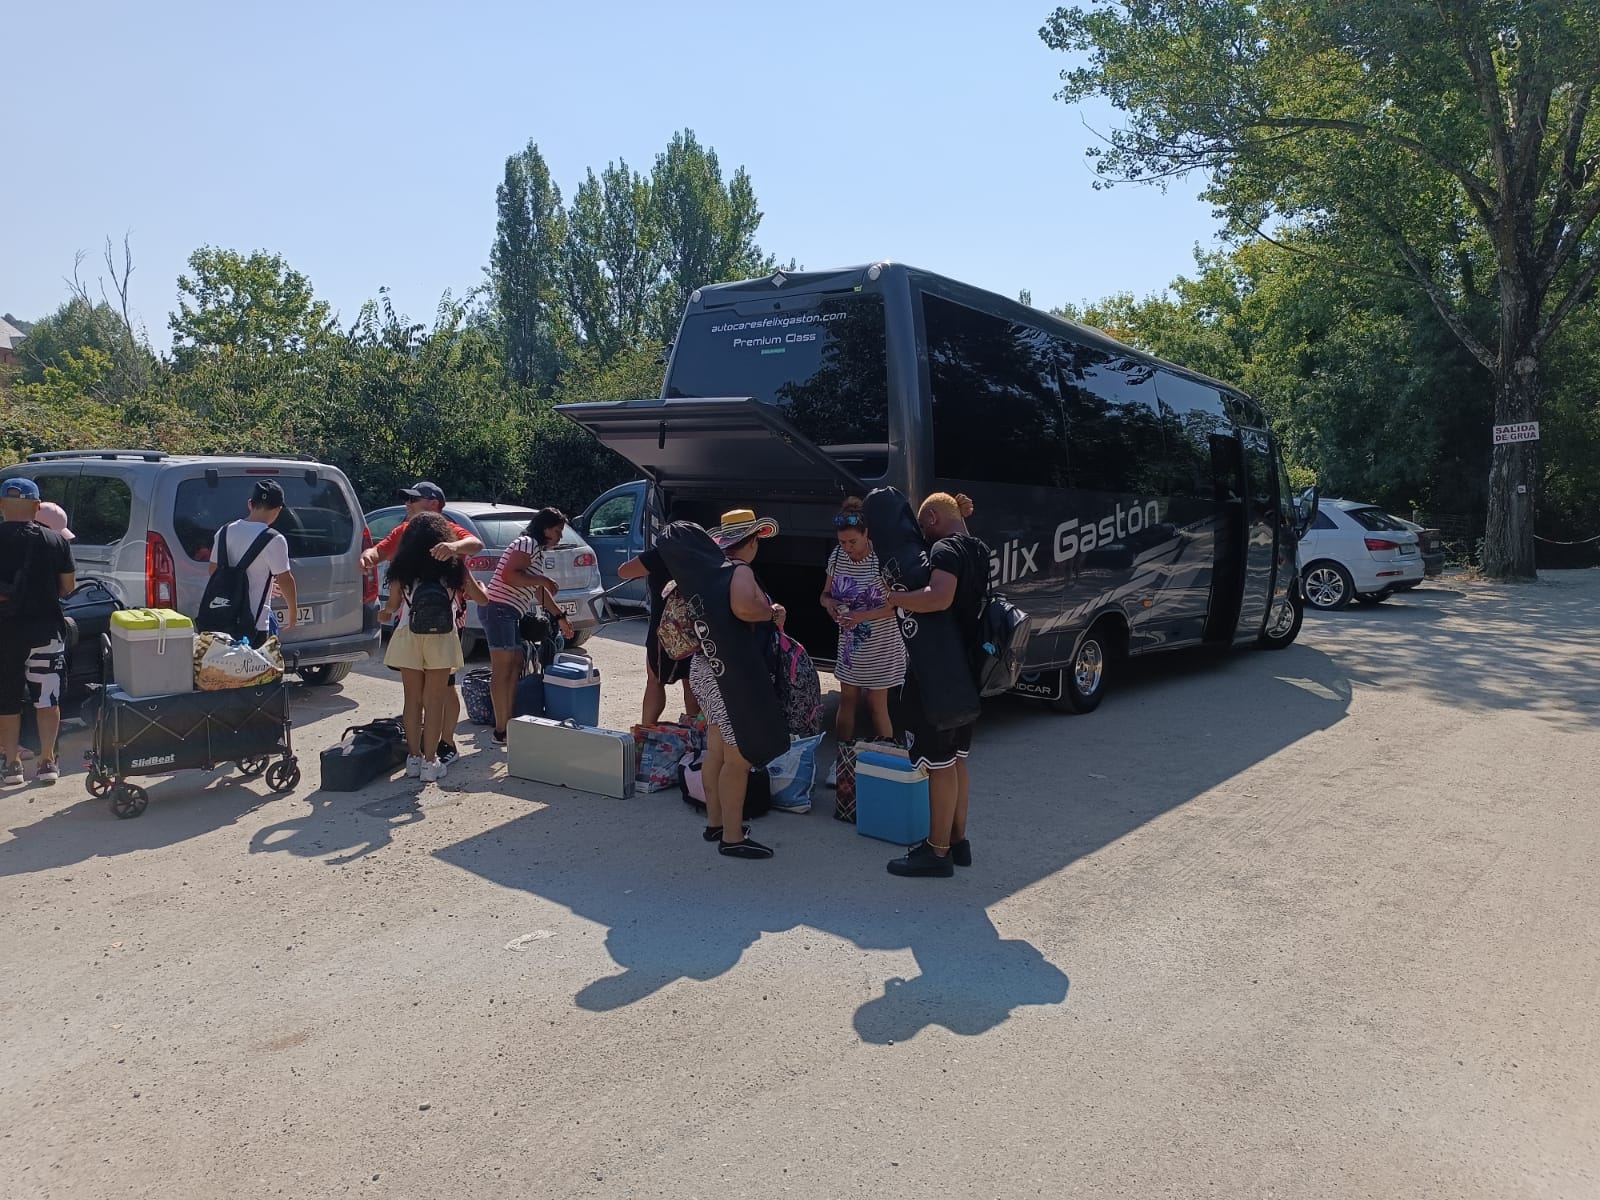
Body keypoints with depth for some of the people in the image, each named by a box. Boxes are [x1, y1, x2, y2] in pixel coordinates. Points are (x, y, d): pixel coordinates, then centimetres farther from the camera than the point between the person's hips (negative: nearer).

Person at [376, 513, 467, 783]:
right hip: (441, 639, -2)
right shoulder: (452, 565, 0)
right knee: (435, 702, 4)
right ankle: (430, 763, 6)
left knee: (413, 700, 13)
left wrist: (386, 613, 33)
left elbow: (393, 604, 10)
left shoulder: (402, 567, 2)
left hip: (409, 637, 2)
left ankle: (414, 759, 20)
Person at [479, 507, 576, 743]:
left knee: (515, 666, 11)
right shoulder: (527, 544, -9)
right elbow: (508, 575, -21)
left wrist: (561, 618, 32)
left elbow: (539, 591, 30)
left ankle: (509, 723, 15)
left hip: (509, 613, 10)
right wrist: (543, 580, -14)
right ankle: (501, 731, -7)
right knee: (502, 670, -9)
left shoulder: (538, 551, 22)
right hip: (499, 609, -10)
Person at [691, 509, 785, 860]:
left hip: (707, 667, 10)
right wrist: (773, 612, -18)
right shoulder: (740, 570, -16)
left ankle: (715, 822, 30)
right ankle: (732, 837, 1)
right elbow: (743, 607, -37)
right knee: (738, 756, -4)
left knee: (716, 751, 18)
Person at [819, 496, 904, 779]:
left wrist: (863, 615, -29)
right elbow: (826, 594, 8)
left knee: (877, 704, 2)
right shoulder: (837, 556, -4)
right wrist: (830, 604, -15)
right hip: (849, 644, 5)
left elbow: (896, 605, -18)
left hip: (880, 646, -5)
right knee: (847, 699, 12)